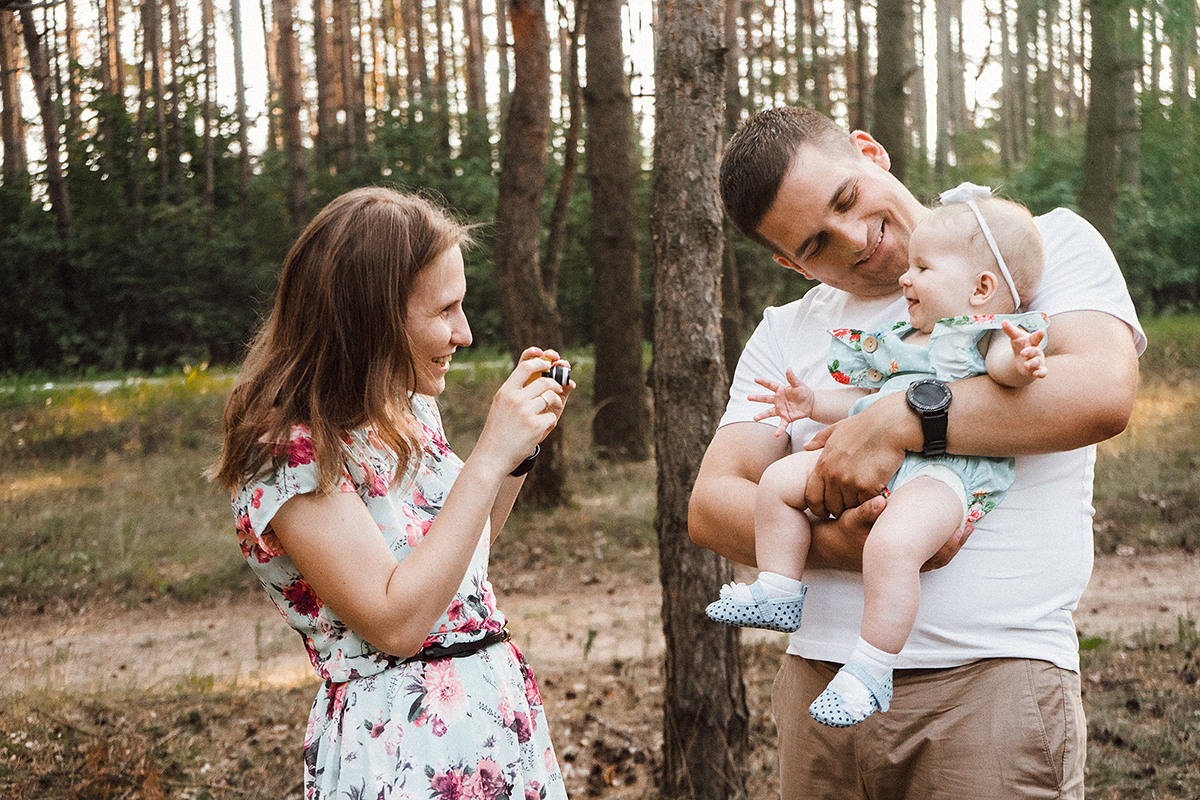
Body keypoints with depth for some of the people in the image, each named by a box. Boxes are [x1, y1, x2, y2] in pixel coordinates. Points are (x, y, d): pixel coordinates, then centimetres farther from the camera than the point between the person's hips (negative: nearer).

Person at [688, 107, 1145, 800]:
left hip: (992, 679, -4)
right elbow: (711, 505, 4)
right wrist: (836, 546, -15)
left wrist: (901, 421, -18)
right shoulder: (785, 334, 14)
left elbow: (1103, 391, -16)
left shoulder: (1049, 244, 4)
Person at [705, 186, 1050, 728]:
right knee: (779, 479, 3)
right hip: (870, 464, 9)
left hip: (945, 472, -9)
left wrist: (1022, 363, -42)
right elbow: (865, 397, 38)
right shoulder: (899, 342, 28)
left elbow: (1006, 363, -21)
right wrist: (813, 404, 27)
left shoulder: (990, 335, 2)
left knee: (892, 542, -36)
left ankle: (869, 672, -27)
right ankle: (779, 594, 10)